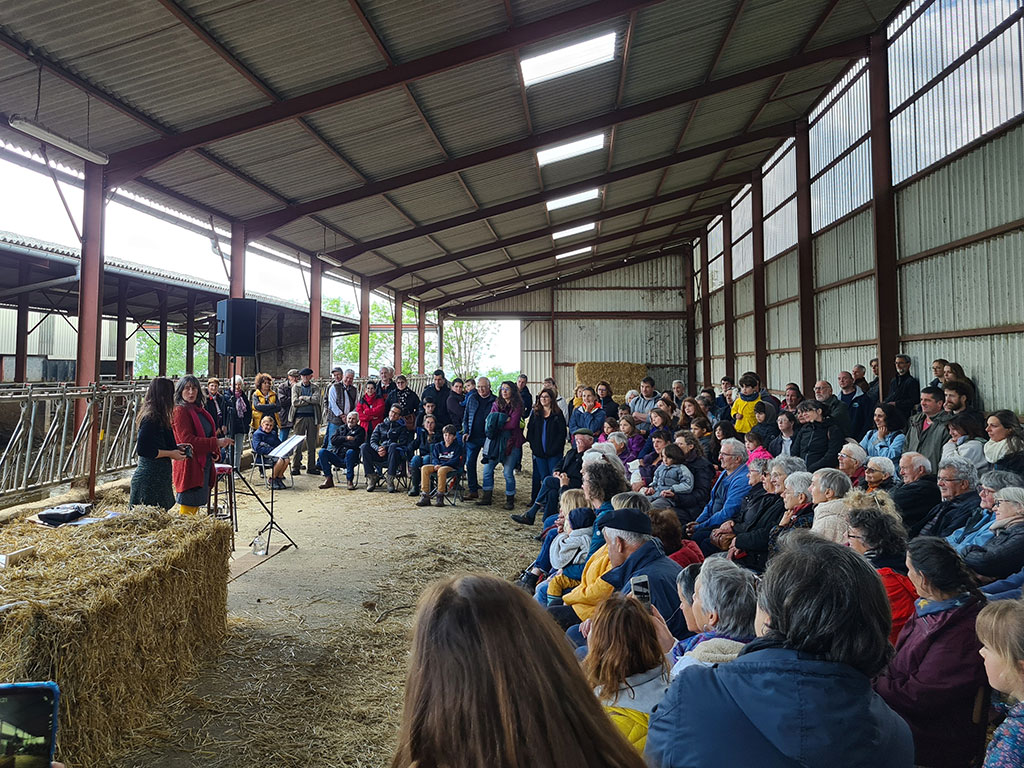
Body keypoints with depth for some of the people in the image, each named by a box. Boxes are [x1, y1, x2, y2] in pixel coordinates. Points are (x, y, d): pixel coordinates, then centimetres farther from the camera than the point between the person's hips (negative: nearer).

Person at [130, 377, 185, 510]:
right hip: (151, 478, -9)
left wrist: (176, 448, 14)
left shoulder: (157, 417, 13)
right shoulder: (151, 419, -16)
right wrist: (170, 453, -13)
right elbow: (142, 450, -20)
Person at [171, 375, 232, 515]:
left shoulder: (199, 410, 16)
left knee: (196, 504, 12)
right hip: (189, 466, -9)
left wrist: (215, 451, 10)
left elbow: (209, 434, 27)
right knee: (188, 507, -6)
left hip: (204, 465, 9)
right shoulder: (180, 411, -10)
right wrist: (216, 443, -22)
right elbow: (187, 440, -19)